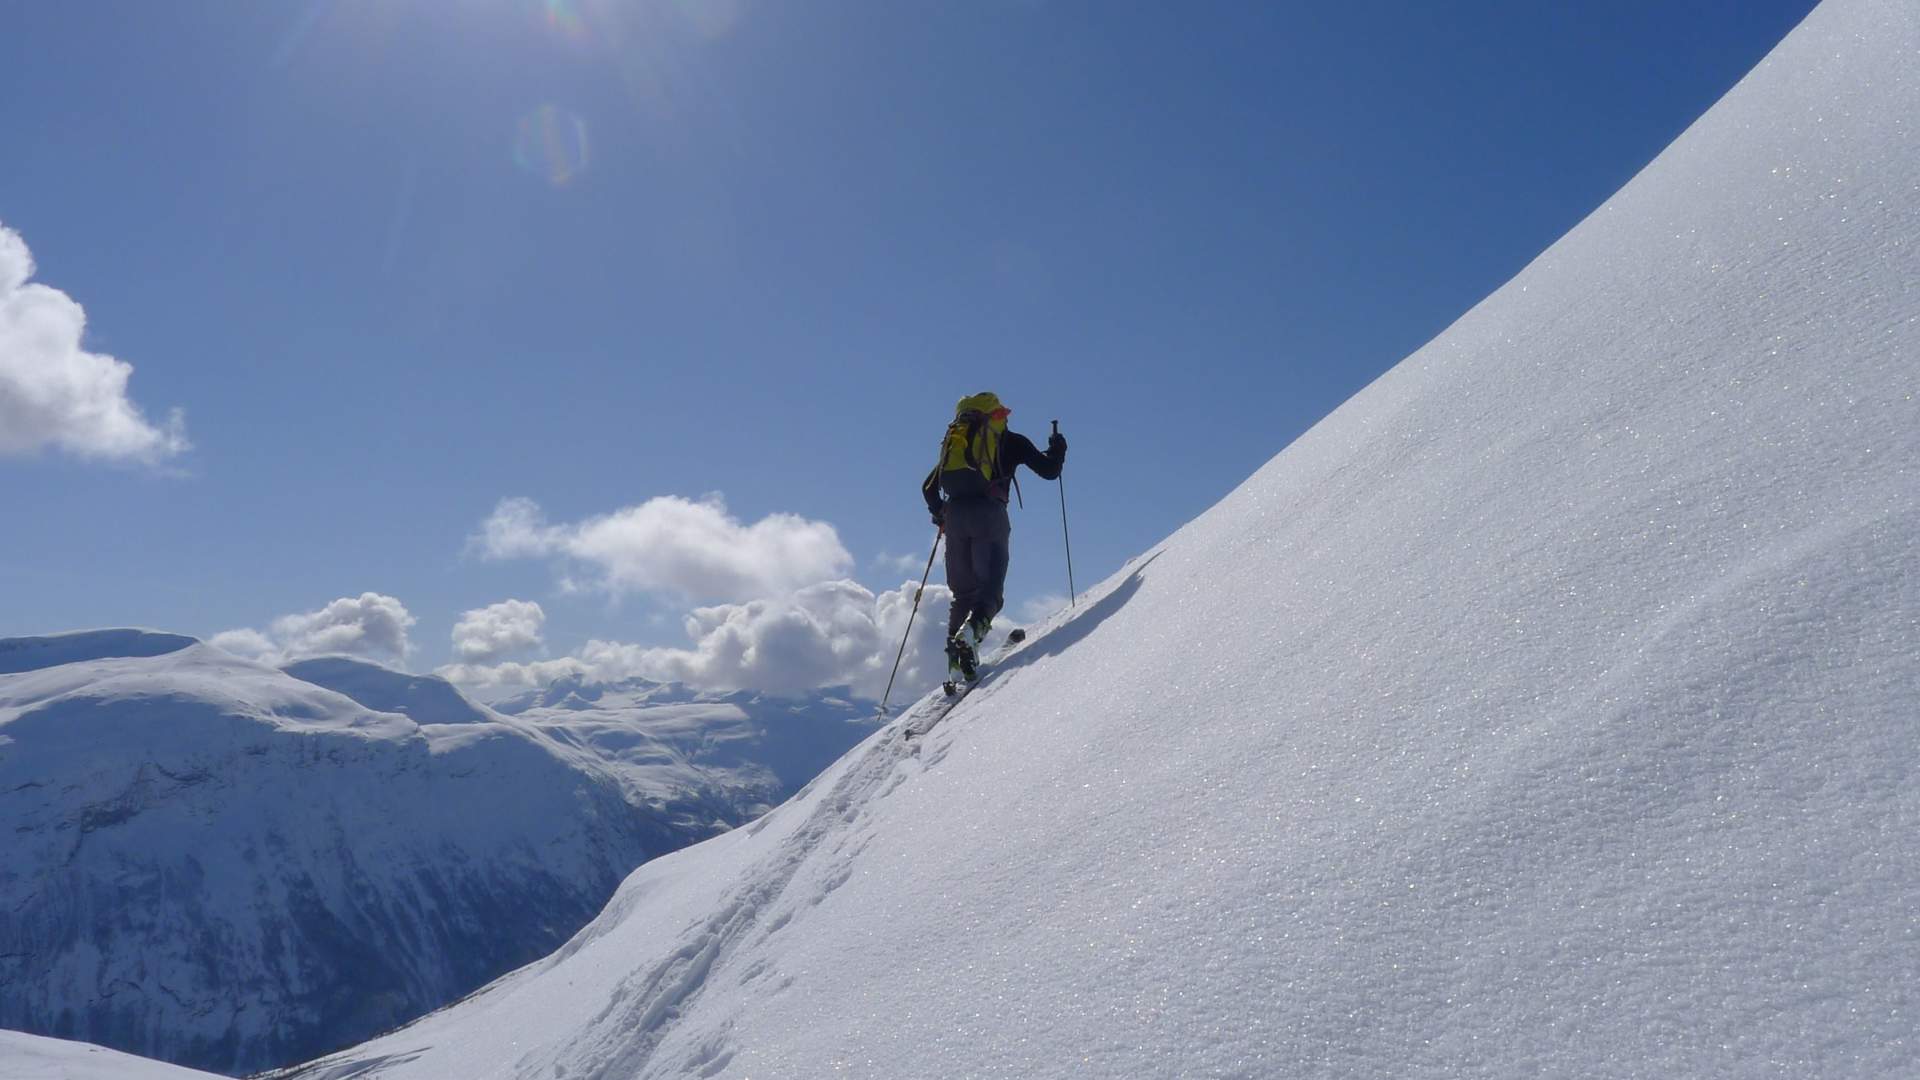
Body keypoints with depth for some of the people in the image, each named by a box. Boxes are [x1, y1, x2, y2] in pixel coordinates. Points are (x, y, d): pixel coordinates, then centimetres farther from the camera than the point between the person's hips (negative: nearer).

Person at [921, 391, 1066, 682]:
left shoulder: (955, 440, 25)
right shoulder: (1011, 441, 14)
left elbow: (929, 487, 26)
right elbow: (1049, 471, 12)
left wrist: (940, 516, 41)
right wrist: (1058, 450, 33)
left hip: (955, 514, 4)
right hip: (989, 514, -4)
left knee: (963, 591, 12)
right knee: (991, 587, -5)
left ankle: (956, 656, -2)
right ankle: (972, 628, -36)